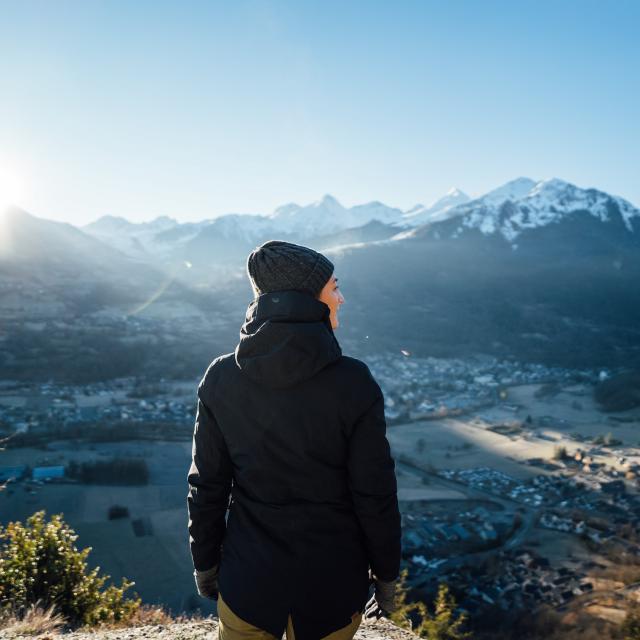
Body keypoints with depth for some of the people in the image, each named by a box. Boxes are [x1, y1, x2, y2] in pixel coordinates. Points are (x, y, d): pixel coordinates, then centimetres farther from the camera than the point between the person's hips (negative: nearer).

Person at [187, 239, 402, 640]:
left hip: (248, 578, 2)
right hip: (333, 580, -1)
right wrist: (386, 574, 2)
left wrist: (205, 561, 10)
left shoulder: (222, 378, -12)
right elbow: (375, 494, -13)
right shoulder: (353, 382, -19)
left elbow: (206, 485, -4)